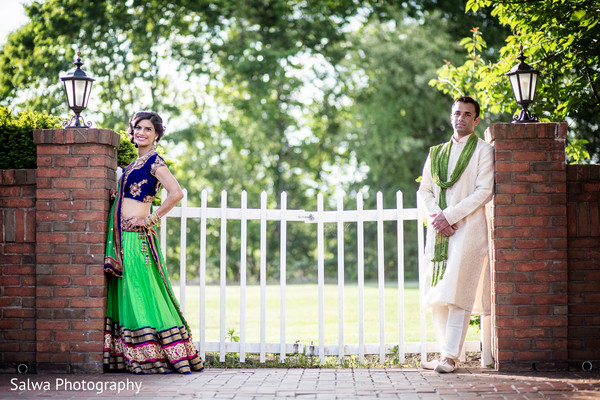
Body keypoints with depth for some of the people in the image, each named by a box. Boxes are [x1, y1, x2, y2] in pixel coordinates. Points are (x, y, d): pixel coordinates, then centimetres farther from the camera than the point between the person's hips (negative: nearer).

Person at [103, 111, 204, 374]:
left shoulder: (154, 161, -7)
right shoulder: (135, 163, 19)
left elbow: (176, 193, -20)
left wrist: (151, 219, -16)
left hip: (136, 235, -9)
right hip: (122, 236, 9)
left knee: (139, 293, -8)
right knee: (124, 293, 9)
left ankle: (152, 357, -3)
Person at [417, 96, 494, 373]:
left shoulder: (483, 151, 4)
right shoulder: (436, 153, 19)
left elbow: (484, 191, -6)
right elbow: (424, 191, 16)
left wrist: (450, 215, -12)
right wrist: (436, 216, -4)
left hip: (468, 228, -5)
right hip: (438, 229, 5)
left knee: (456, 292, -12)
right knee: (436, 296, 2)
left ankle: (451, 356, -12)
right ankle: (445, 353, 8)